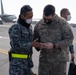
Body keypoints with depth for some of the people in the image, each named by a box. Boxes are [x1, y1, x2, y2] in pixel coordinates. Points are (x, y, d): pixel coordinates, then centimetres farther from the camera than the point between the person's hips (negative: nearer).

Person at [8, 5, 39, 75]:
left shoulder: (27, 29, 14)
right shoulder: (15, 28, -13)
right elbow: (16, 45, -24)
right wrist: (31, 44, -15)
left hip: (26, 62, 8)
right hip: (17, 63, -8)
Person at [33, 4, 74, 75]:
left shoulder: (63, 23, -9)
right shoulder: (39, 24, 2)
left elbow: (69, 39, -11)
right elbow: (35, 40, 12)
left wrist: (54, 45, -21)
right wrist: (38, 45, -11)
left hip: (59, 59, -3)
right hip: (44, 59, 3)